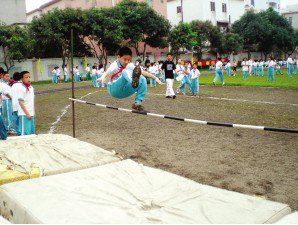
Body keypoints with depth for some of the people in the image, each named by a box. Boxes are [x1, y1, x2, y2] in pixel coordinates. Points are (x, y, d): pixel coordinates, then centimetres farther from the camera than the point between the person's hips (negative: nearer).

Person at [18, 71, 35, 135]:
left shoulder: (31, 88, 10)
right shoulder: (21, 89, -11)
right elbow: (20, 102, -14)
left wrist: (33, 111, 13)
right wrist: (27, 113, -16)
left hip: (31, 113, 7)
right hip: (24, 114, -7)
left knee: (32, 131, 11)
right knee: (25, 132, -5)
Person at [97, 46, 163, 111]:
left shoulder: (130, 66, 3)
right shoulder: (115, 65, -15)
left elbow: (142, 72, 4)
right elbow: (107, 72, -36)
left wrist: (155, 78, -3)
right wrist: (102, 78, -58)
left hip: (124, 92, 6)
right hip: (114, 90, -6)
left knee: (142, 79, -12)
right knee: (125, 72, -29)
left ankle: (137, 103, -16)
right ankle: (133, 81, -67)